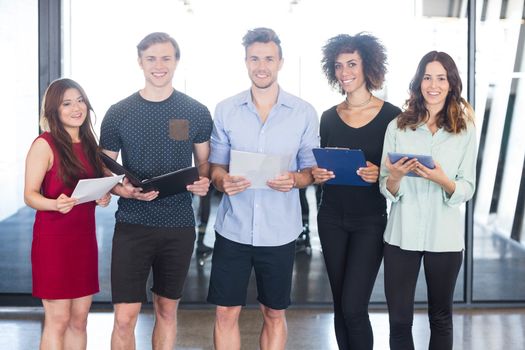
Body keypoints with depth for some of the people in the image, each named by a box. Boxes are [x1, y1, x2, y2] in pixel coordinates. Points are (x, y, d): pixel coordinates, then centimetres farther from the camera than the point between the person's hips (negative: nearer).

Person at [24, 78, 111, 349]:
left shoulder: (89, 144, 12)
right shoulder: (44, 144, -8)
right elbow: (30, 195, -11)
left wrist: (104, 197, -2)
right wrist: (56, 204, -30)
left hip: (85, 237, 6)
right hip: (53, 238, -6)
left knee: (79, 320, 10)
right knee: (58, 321, -4)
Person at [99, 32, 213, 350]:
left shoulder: (196, 113, 1)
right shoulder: (119, 113, -1)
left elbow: (205, 163, 11)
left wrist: (203, 183, -12)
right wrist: (124, 190, -17)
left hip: (179, 226, 2)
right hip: (133, 224, -1)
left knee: (167, 310, 14)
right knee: (125, 318, -6)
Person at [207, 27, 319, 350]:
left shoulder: (305, 113, -1)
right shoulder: (225, 110, 2)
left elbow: (312, 169, 4)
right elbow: (215, 166, 7)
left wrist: (295, 179, -18)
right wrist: (223, 181, -17)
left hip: (280, 231, 0)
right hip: (233, 228, 1)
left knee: (275, 314, 12)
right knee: (226, 313, 4)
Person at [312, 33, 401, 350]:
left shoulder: (391, 116, -6)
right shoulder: (329, 118, 5)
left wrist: (380, 174, -23)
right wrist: (318, 175, -8)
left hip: (370, 221, -4)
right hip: (332, 219, 4)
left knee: (354, 308, -10)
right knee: (340, 306, 10)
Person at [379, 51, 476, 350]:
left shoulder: (466, 130, 0)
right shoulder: (397, 127, 1)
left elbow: (467, 190, -2)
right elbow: (387, 189, 3)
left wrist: (443, 180, -22)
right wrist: (395, 178, -19)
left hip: (445, 236, 0)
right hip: (403, 233, 0)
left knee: (441, 317, 14)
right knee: (399, 319, 3)